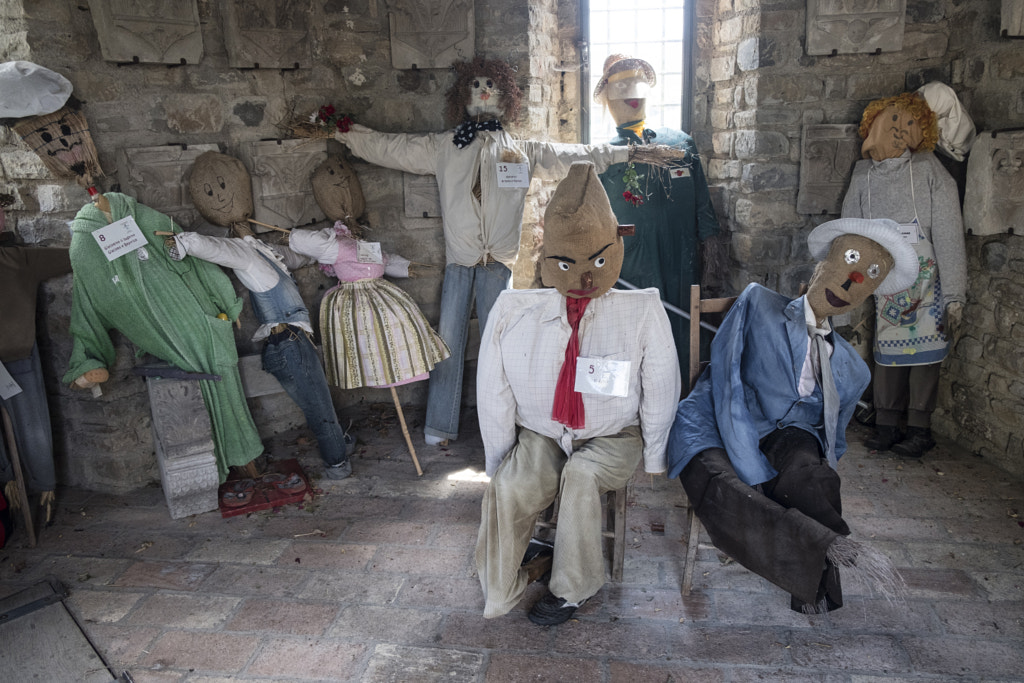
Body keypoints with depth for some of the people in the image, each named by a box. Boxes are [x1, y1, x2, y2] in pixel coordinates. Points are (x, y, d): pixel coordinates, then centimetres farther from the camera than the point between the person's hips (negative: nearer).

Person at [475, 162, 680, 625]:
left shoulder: (642, 313, -9)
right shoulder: (514, 312, -8)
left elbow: (660, 391, -2)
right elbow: (493, 392, -2)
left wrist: (653, 460, 0)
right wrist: (502, 460, -1)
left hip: (613, 437, -1)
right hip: (539, 435, 1)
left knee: (582, 474, -32)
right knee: (509, 488, -27)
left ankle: (571, 588, -7)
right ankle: (501, 593, -2)